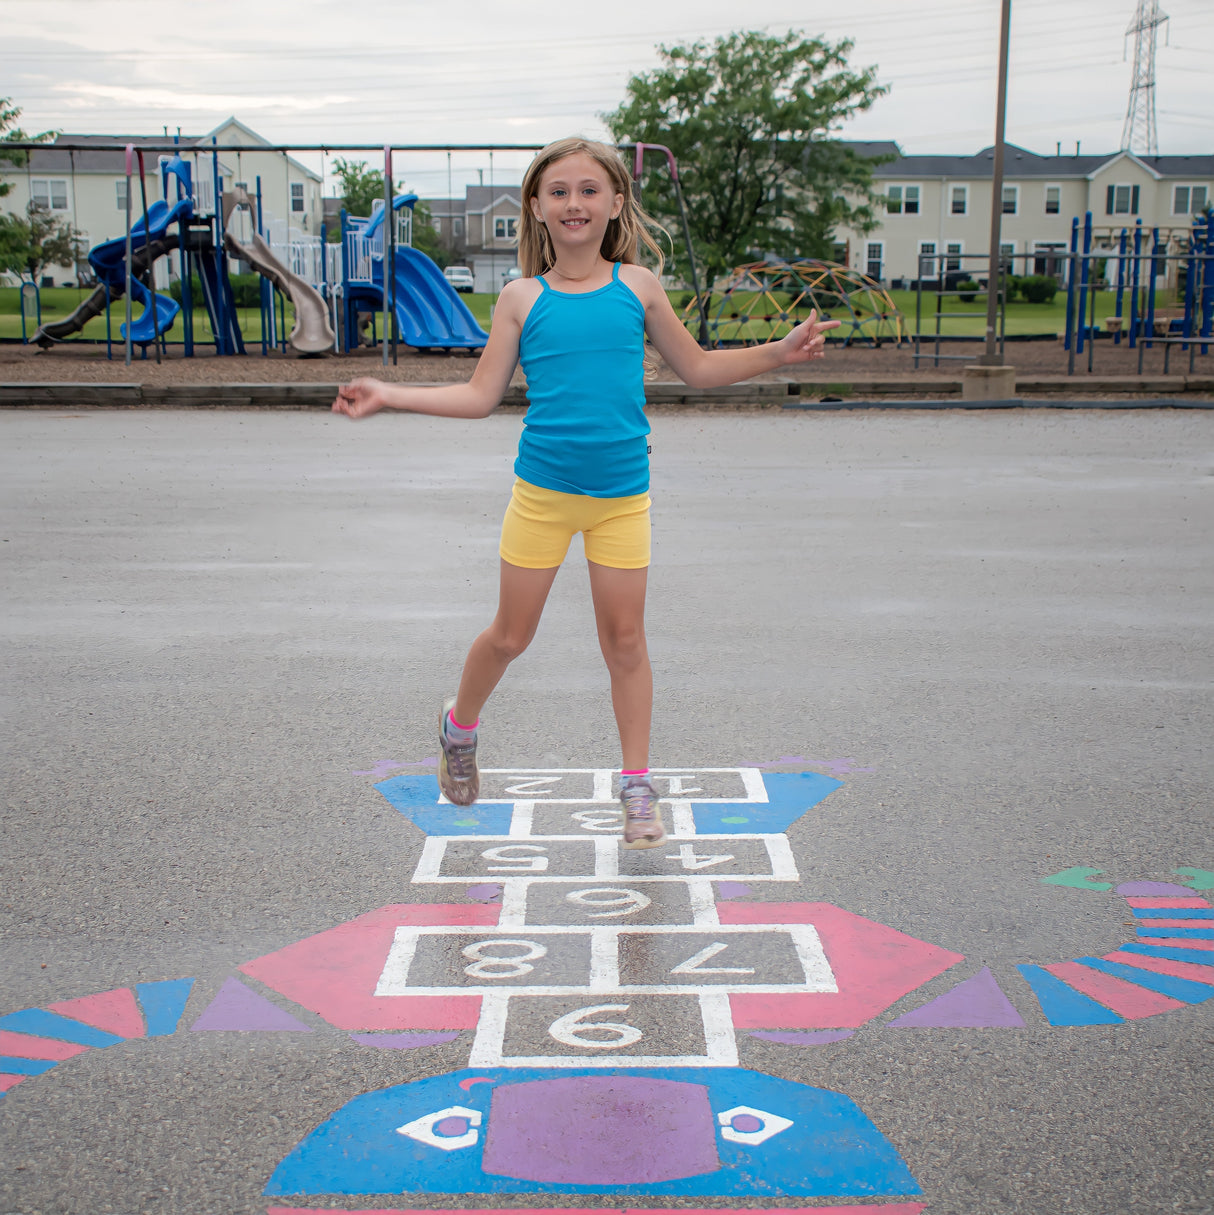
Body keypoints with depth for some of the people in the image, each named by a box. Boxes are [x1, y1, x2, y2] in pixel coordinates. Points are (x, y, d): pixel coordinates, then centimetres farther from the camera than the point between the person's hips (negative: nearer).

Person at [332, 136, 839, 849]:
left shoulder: (637, 286, 3)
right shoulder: (523, 298, 0)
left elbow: (698, 368, 13)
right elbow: (481, 396, 3)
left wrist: (780, 353, 4)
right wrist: (390, 396, -4)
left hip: (622, 494, 1)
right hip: (541, 490, -1)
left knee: (625, 638, 5)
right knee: (511, 635, 7)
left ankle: (637, 783, 17)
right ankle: (461, 725, 37)